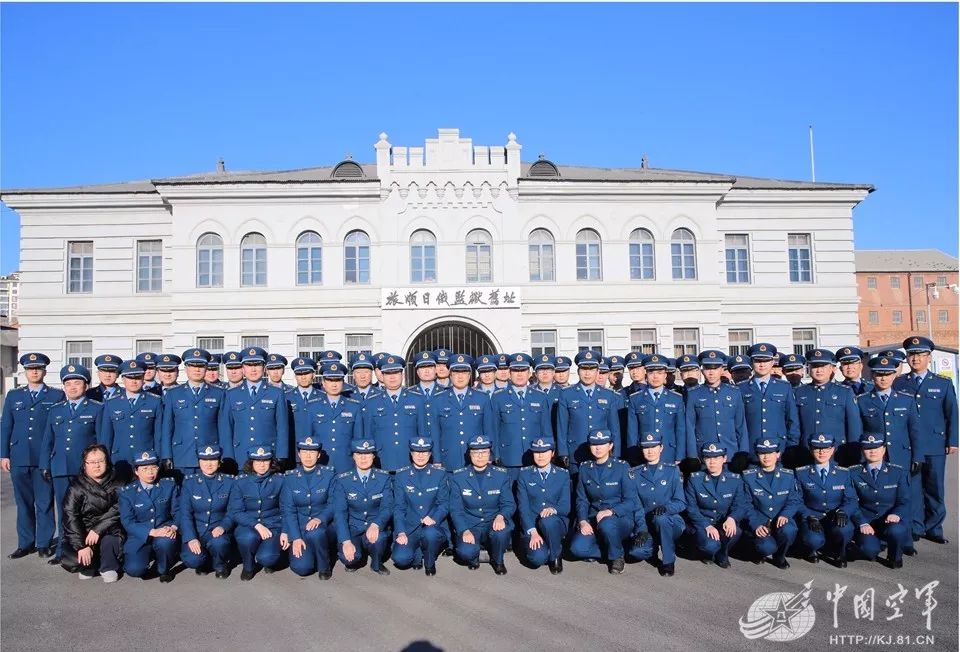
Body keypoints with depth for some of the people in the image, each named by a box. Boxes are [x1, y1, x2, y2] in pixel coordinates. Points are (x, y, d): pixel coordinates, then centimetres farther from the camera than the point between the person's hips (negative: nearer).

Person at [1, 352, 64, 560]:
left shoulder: (57, 396, 3)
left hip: (45, 458, -2)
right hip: (19, 458, 3)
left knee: (45, 503, 3)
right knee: (23, 502, 10)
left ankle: (44, 544, 13)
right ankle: (25, 543, 20)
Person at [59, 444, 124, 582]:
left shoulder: (117, 486, 2)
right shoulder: (77, 486, -2)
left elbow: (116, 512, -8)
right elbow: (70, 517, -12)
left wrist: (98, 530, -24)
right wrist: (81, 546, -22)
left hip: (109, 535, 0)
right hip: (81, 535, 0)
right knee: (70, 561, -27)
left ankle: (108, 567, -2)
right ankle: (89, 565, 7)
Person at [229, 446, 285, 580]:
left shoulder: (279, 480, -3)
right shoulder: (241, 481, -3)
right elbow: (234, 511, -7)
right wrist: (257, 525, -20)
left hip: (273, 526, -1)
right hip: (247, 526, 1)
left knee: (266, 558, -27)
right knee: (248, 537, -35)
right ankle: (248, 567, -1)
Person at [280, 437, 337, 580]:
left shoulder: (329, 474, -1)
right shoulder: (290, 477, 2)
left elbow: (334, 503, -5)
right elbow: (288, 510, -4)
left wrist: (319, 519, -25)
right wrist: (296, 538, -16)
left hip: (323, 526, -1)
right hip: (299, 527, 1)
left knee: (315, 532, -37)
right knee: (301, 567, -23)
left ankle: (324, 566, -9)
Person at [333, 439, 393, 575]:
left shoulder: (384, 478, -3)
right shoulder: (343, 481, -5)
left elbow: (387, 507, -12)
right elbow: (339, 512, -11)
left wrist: (375, 525, -33)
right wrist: (346, 541, -25)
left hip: (376, 528, 0)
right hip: (353, 528, 0)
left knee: (379, 537, -34)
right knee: (348, 557, -28)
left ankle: (377, 564, 0)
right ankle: (355, 560, 10)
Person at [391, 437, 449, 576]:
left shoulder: (439, 473, 2)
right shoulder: (401, 475, 3)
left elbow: (444, 503, -2)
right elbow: (398, 507, 0)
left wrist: (434, 519, -22)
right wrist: (401, 532, -14)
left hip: (434, 527, 0)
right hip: (410, 528, 0)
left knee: (430, 533, -36)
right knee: (400, 558, -26)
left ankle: (430, 563, -3)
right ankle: (417, 554, 11)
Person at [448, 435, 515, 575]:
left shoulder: (502, 475, 0)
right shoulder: (458, 477, -2)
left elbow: (509, 504, -3)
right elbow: (456, 509, -5)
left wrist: (501, 516, -26)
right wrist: (464, 531, -22)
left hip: (493, 524, 1)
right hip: (469, 526, -1)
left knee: (503, 530, -34)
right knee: (466, 552, -31)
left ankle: (497, 560, 0)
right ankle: (473, 557, 10)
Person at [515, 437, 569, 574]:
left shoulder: (563, 474, 6)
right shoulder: (524, 474, 4)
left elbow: (565, 506, -1)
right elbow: (523, 506, -3)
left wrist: (553, 509, -26)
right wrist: (533, 532, -17)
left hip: (556, 523, 1)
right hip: (531, 525, -1)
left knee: (547, 521, -36)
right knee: (537, 558, -29)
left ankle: (556, 556, -8)